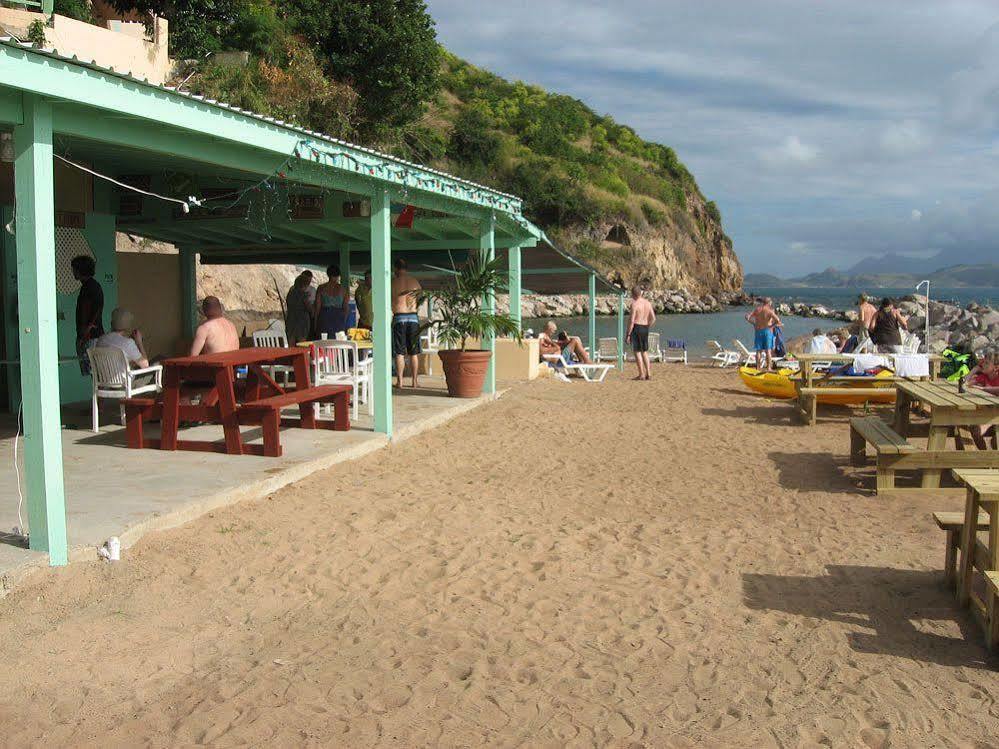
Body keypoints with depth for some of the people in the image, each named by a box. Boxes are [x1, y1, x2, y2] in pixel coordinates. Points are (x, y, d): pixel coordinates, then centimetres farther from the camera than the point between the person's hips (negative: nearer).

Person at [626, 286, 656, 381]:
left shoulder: (634, 304, -13)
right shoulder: (648, 303, 8)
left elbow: (632, 321, -16)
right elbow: (653, 319, 8)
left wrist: (628, 335, -13)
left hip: (636, 327, -7)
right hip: (645, 328, 7)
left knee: (637, 351, -1)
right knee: (645, 351, 15)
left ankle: (641, 374, -1)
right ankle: (648, 374, 13)